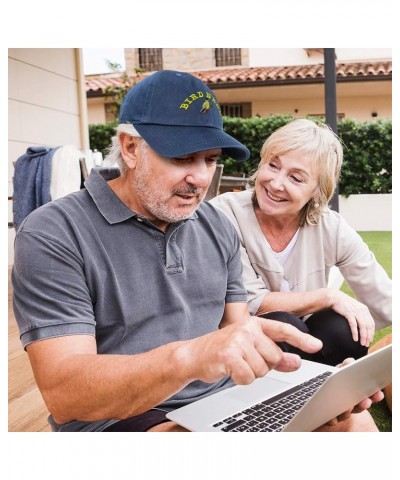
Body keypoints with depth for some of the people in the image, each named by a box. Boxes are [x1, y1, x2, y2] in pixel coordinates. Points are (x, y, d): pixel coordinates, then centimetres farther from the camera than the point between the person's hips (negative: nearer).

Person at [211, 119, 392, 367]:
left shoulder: (331, 228, -10)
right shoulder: (227, 213, -18)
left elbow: (387, 302, -7)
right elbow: (250, 304, -19)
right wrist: (329, 296, -20)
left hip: (300, 342, 3)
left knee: (343, 328, -26)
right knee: (282, 325, -31)